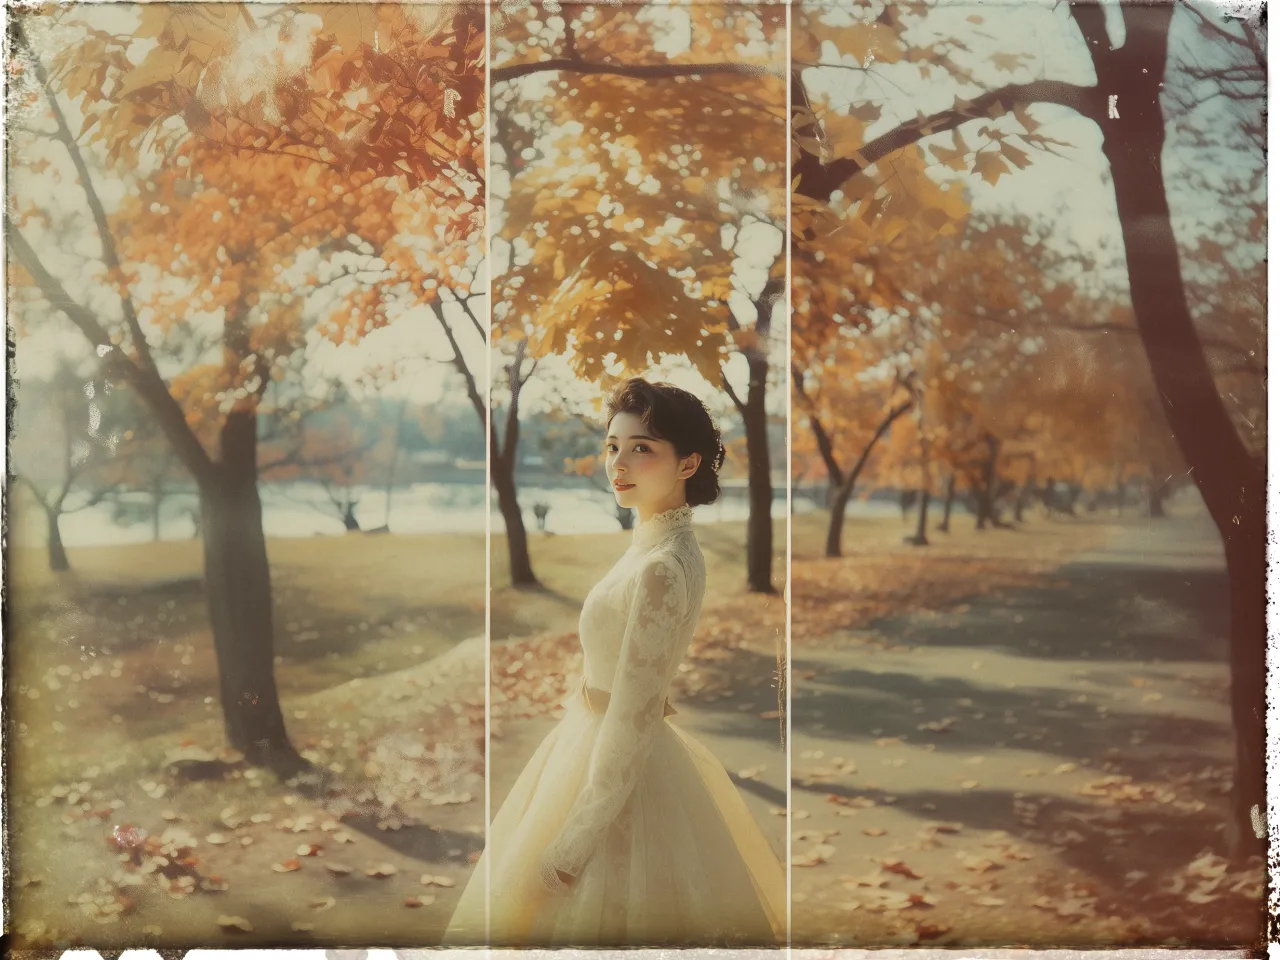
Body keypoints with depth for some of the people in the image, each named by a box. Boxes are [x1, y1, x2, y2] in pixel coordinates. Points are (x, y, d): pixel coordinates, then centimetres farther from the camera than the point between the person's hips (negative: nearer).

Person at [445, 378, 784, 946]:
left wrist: (566, 851, -22)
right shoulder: (657, 542, 3)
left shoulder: (662, 568, -25)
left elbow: (631, 721, -26)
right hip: (594, 740, 9)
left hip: (618, 775, -9)